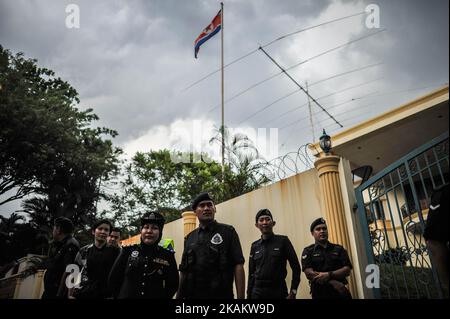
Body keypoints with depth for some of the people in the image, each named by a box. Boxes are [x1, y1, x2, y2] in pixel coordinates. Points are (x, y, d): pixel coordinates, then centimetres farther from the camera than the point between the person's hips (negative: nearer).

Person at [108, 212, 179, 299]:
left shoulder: (167, 256, -5)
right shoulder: (128, 251, -4)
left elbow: (172, 284, 1)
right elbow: (113, 278, 1)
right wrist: (121, 295, -1)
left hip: (156, 296, 0)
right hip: (126, 295, 0)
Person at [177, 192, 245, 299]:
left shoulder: (228, 232, -3)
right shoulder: (189, 238, 9)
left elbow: (238, 266, -10)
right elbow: (183, 271, 12)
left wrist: (240, 297, -17)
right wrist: (180, 295, 7)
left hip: (220, 295, -3)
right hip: (192, 295, 4)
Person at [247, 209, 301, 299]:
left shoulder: (283, 241, -3)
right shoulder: (255, 246, 6)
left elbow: (296, 268, -3)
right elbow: (251, 273, 9)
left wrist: (293, 291, -9)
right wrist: (249, 295, 7)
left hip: (279, 291, -2)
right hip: (257, 292, 2)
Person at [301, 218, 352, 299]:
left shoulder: (339, 249, 9)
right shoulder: (308, 251, 2)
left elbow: (347, 270, -1)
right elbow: (309, 274, -9)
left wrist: (329, 275, -17)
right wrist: (333, 282, -16)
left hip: (340, 292, 2)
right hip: (320, 293, -2)